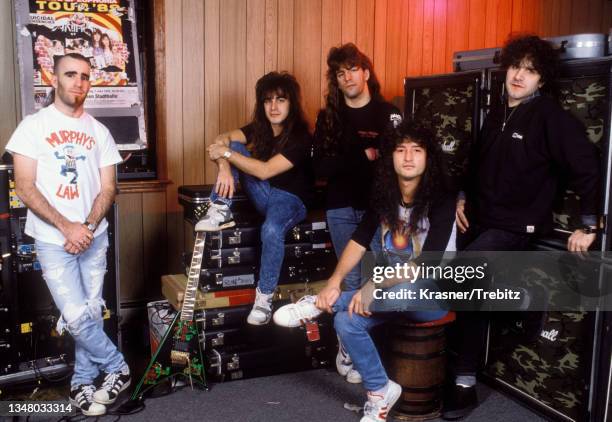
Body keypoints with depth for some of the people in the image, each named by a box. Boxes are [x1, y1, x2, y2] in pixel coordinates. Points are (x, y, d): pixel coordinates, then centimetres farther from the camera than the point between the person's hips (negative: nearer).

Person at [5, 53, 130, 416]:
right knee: (76, 317, -9)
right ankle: (118, 368, 13)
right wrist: (67, 227, -16)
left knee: (91, 313, 7)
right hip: (53, 239, -3)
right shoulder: (33, 126, -2)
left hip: (94, 236, 3)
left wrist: (87, 227, -11)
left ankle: (82, 382, 24)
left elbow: (108, 189, 5)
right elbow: (25, 187, -8)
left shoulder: (99, 131, 7)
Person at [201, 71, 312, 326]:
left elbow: (265, 171, -27)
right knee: (235, 145, -11)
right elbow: (222, 141, -6)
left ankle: (265, 296, -22)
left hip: (290, 198, -6)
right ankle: (220, 212, -16)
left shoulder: (300, 138, -18)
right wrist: (224, 168, -26)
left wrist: (227, 154, -25)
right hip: (264, 193, 6)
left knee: (271, 230, -39)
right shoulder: (259, 128, 2)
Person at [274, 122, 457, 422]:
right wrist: (333, 282, -19)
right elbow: (359, 241, -3)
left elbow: (426, 267, -26)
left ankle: (320, 305, -22)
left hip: (434, 294, -5)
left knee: (402, 292, -40)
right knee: (346, 321, -21)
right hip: (392, 288, 6)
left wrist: (373, 287, -33)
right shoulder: (384, 196, 0)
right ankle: (380, 391, -5)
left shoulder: (441, 203, -19)